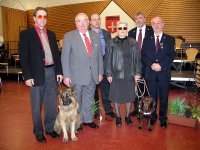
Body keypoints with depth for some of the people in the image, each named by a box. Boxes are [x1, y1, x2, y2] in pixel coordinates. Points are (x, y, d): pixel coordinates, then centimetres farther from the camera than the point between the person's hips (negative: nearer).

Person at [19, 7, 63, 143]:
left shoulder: (51, 34, 14)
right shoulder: (26, 34, -1)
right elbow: (24, 57, -6)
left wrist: (59, 71, 7)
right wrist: (27, 76, -12)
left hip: (52, 72, 5)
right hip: (37, 74, -4)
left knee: (52, 104, 13)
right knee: (37, 106, 7)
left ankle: (50, 128, 30)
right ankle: (38, 132, 24)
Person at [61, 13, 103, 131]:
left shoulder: (95, 36, 7)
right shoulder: (69, 36, -4)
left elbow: (99, 55, 9)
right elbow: (65, 57, -6)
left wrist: (100, 72, 6)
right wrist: (66, 76, -10)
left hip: (93, 75, 4)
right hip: (76, 75, -3)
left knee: (89, 99, 16)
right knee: (75, 100, 11)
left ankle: (88, 120, 34)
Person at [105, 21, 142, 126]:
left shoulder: (133, 43, 3)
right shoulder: (111, 43, -1)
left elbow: (137, 58, 3)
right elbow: (108, 59, -1)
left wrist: (137, 73, -1)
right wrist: (108, 74, -4)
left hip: (129, 74, 2)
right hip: (116, 74, -1)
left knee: (129, 96, 12)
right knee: (116, 96, 9)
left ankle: (127, 116, 32)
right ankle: (118, 117, 28)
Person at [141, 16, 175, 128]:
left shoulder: (170, 39, 5)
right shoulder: (147, 40, 11)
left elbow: (172, 55, -4)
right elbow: (143, 56, 3)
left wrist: (161, 65, -17)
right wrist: (152, 65, -13)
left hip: (164, 73, -1)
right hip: (151, 73, 1)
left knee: (163, 97, 7)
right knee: (152, 97, 9)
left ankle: (163, 118, 23)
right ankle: (153, 117, 25)